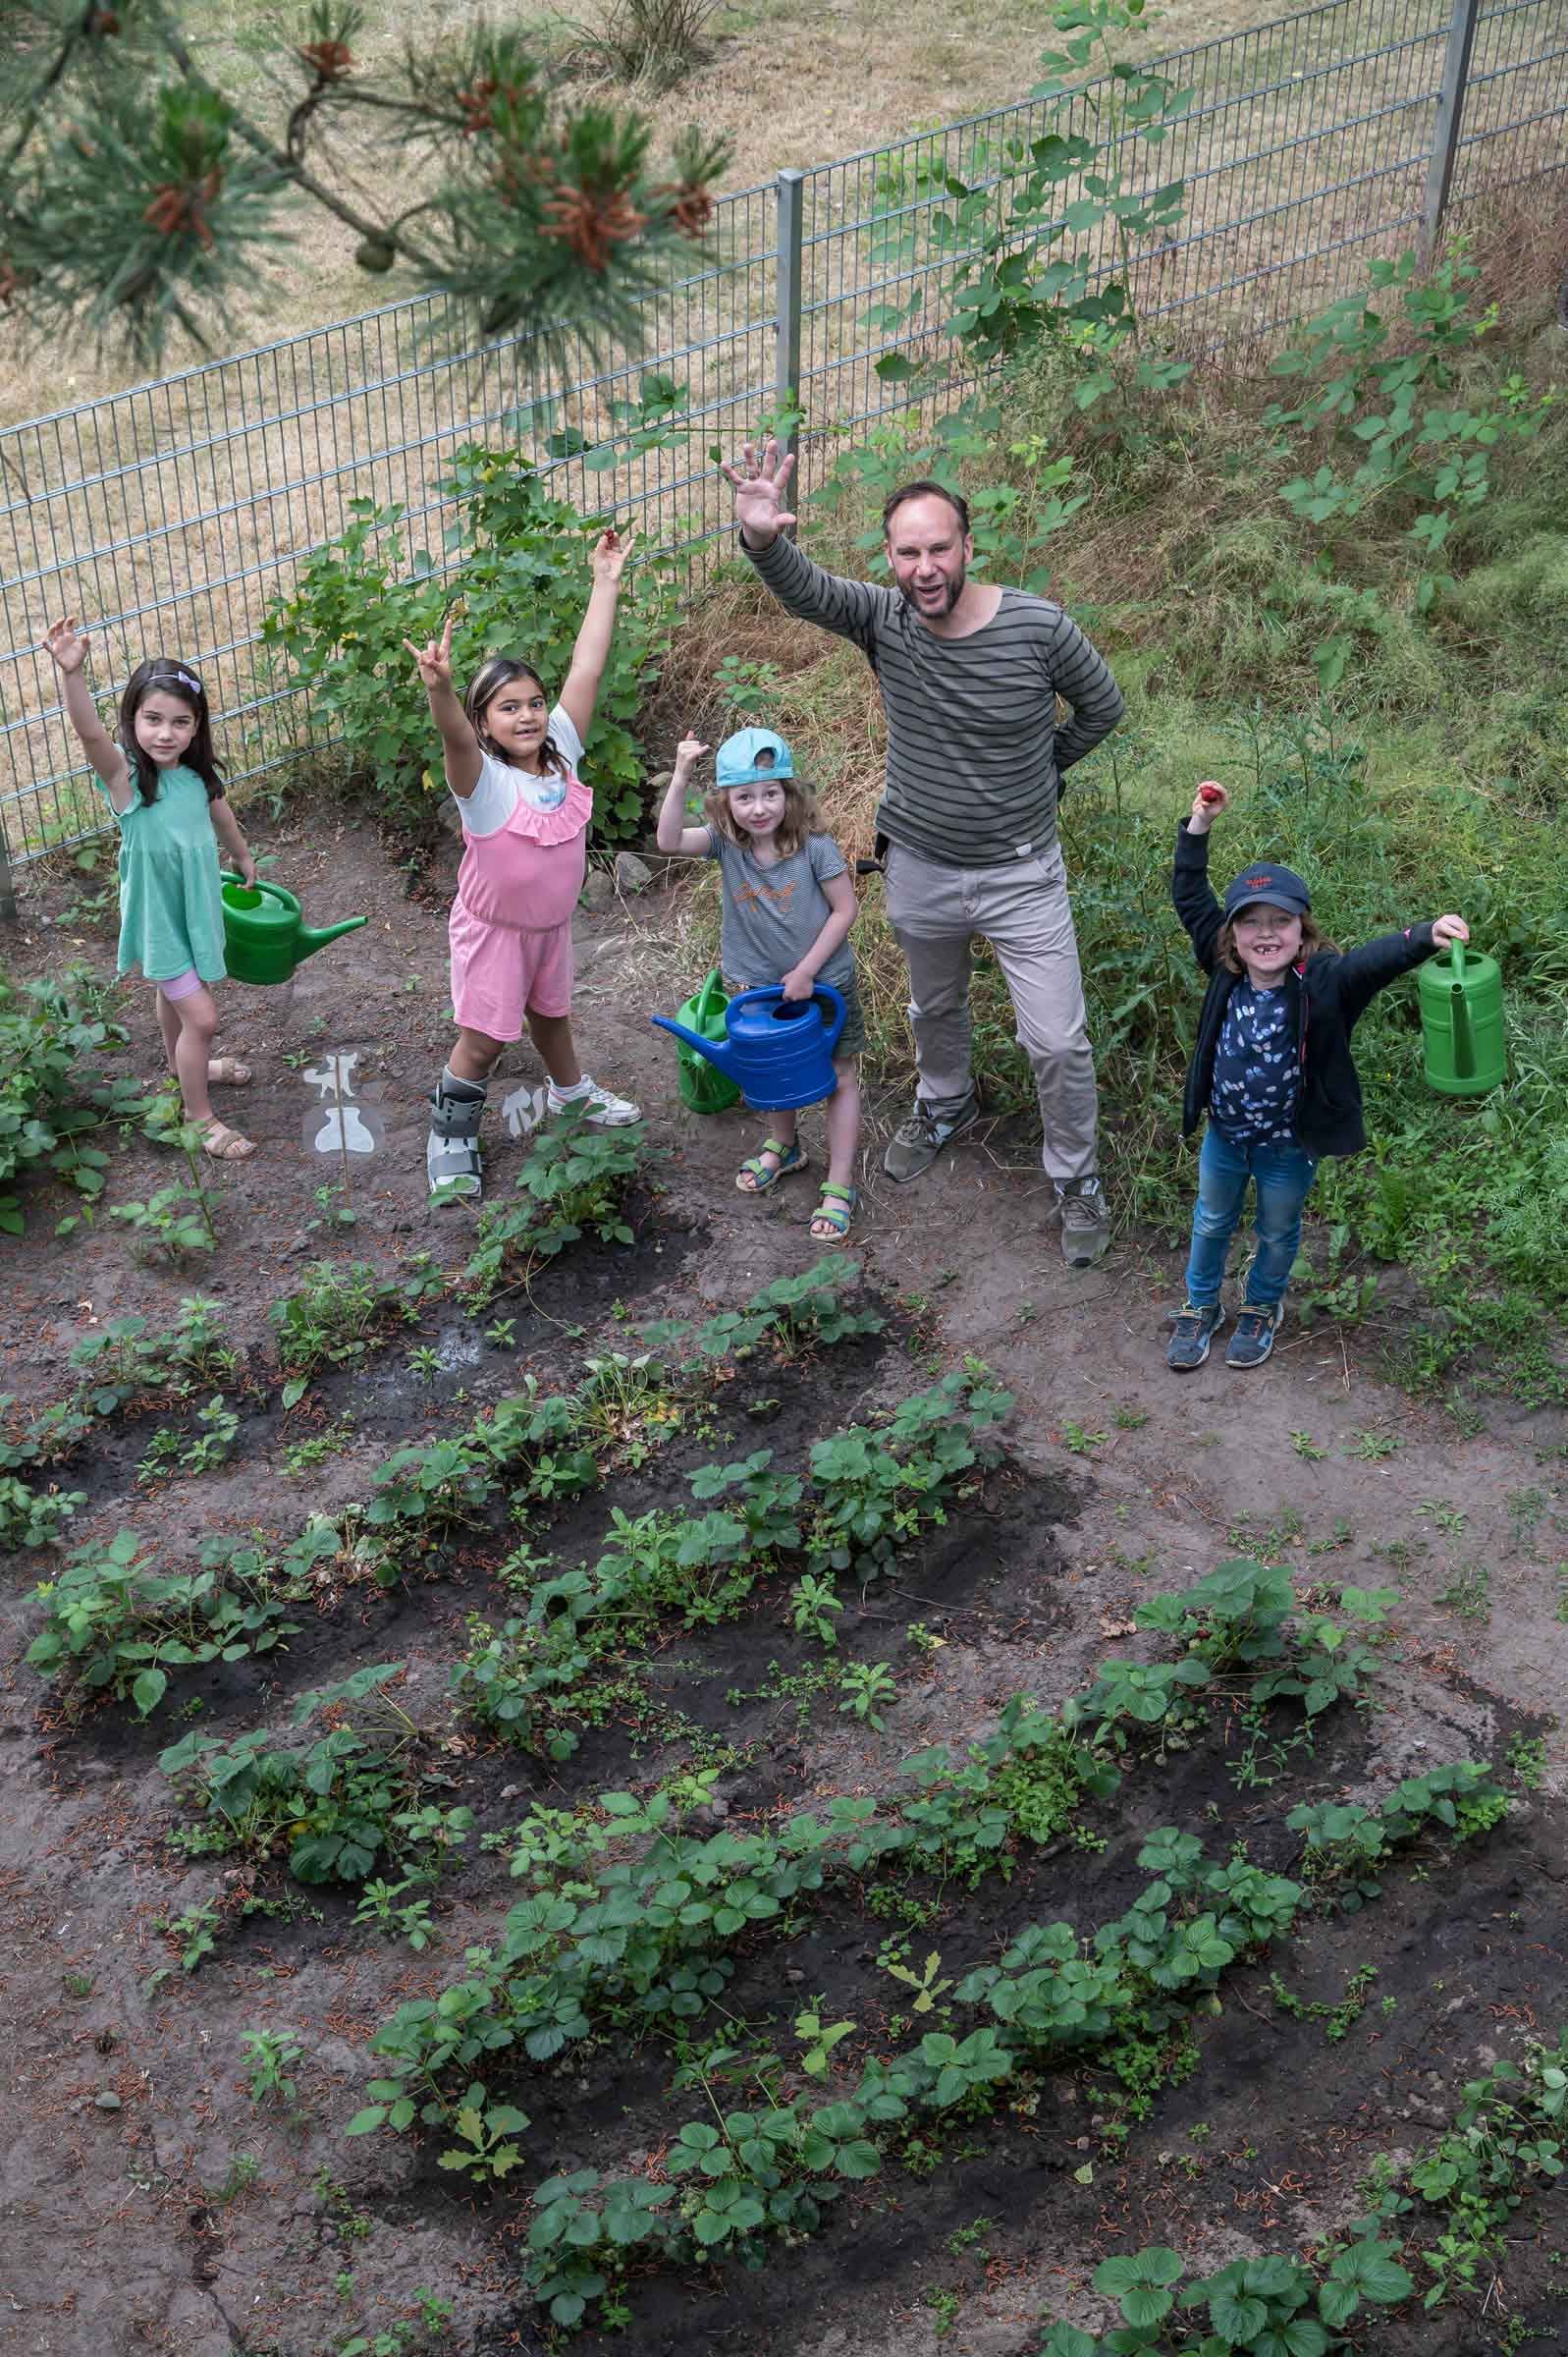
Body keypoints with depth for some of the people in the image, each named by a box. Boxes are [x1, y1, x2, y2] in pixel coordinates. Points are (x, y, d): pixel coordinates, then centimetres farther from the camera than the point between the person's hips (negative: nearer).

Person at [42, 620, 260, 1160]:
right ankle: (199, 1116, 17)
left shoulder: (198, 773, -10)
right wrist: (71, 672, -66)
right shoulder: (125, 774, -27)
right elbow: (90, 732, -48)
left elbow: (220, 815, 11)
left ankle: (186, 1069, 53)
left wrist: (243, 857, 30)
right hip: (157, 914, -6)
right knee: (201, 1016, -3)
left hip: (196, 903, 6)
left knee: (175, 994, 29)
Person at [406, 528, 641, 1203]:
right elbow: (454, 737, -50)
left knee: (551, 1012, 28)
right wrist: (440, 688, -72)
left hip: (551, 923, 5)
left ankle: (571, 1090, 53)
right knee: (483, 1041, 4)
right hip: (493, 929, -5)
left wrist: (605, 582, -14)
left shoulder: (560, 753, -13)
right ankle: (450, 1135, 24)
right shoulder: (484, 781, -28)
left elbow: (586, 669, -13)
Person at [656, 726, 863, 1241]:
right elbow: (669, 841, -30)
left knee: (838, 1077, 5)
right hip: (759, 986, 4)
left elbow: (845, 910, -15)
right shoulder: (726, 842, -13)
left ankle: (839, 1185, 15)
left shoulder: (815, 847, -22)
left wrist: (806, 970, -17)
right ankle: (783, 1147, 48)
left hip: (823, 983, -3)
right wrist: (680, 779, -42)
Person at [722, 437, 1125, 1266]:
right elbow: (803, 589, -37)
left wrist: (1040, 768, 7)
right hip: (920, 869, 2)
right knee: (934, 1009, 27)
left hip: (1022, 875, -2)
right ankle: (946, 1105, 57)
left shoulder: (1039, 627, -20)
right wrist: (762, 538, -57)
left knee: (1058, 1044, 2)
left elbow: (1102, 707, -1)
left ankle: (1077, 1176, 26)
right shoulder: (883, 619, -16)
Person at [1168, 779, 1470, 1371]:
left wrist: (1425, 936, -61)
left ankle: (1262, 1306, 48)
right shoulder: (1225, 971, -16)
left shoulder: (1324, 983, -25)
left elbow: (1376, 960, -42)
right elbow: (1191, 899, -10)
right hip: (1225, 1134, 3)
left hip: (1288, 1145, -2)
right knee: (1212, 1221, 24)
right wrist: (1198, 825, -16)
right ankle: (1200, 1306, 47)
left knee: (1278, 1233, 22)